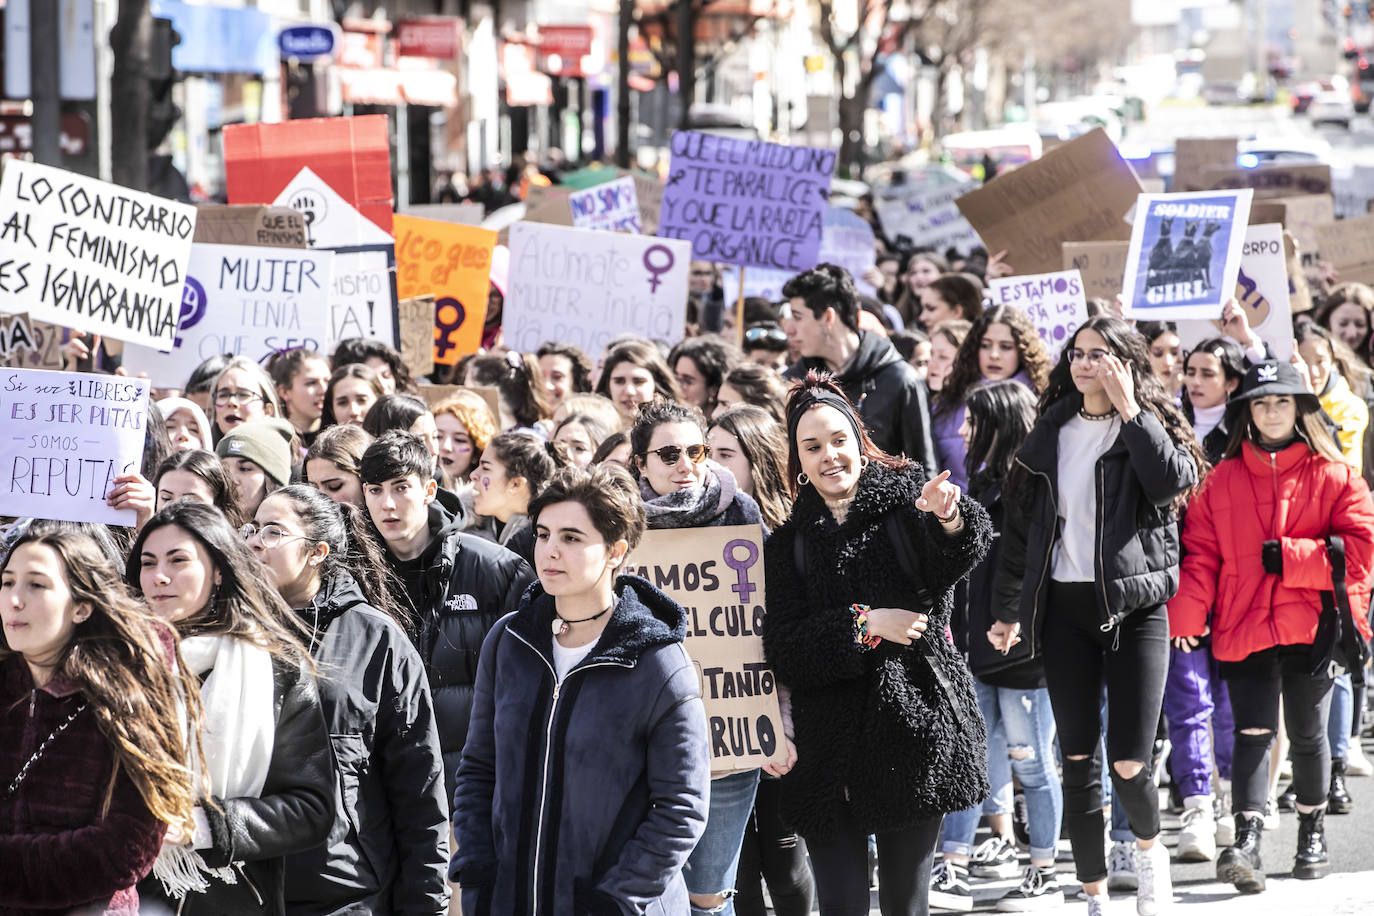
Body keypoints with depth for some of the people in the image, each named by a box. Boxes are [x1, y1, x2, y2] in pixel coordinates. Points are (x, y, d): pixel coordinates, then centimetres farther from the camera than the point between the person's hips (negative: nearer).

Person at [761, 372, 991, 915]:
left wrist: (948, 520, -41)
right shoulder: (790, 544, 9)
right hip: (829, 745, 1)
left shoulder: (905, 499, 4)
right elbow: (783, 650, -1)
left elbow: (957, 560, -18)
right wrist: (865, 624, -14)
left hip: (914, 729, -1)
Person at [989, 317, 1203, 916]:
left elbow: (1172, 481, -20)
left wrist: (1129, 410, -16)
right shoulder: (1050, 433, 11)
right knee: (1077, 759, 3)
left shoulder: (1150, 428, 2)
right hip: (1064, 608, 3)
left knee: (1128, 761, -10)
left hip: (1134, 604, -3)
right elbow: (1021, 523, 16)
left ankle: (1149, 846, 21)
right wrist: (1008, 609, 15)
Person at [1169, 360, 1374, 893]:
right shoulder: (1222, 480, 8)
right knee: (1252, 732, -11)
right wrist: (1185, 615, -9)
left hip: (1313, 627, 0)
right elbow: (1200, 553, 4)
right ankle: (1246, 843, -20)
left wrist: (1288, 558, -12)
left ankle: (1313, 833, 29)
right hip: (1244, 629, 0)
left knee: (1307, 733, 11)